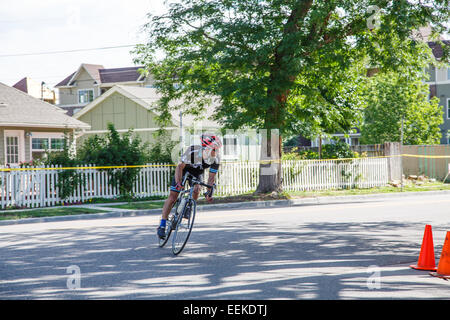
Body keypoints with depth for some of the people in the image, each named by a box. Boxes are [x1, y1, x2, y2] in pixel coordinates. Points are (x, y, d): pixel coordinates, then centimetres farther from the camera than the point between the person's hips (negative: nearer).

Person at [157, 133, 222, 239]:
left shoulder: (215, 159, -26)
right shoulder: (193, 151, -37)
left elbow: (211, 177, -16)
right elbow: (180, 167, -32)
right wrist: (178, 183, -45)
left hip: (197, 173, 3)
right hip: (184, 170, -3)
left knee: (196, 191, -27)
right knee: (172, 197, -8)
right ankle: (162, 225, -2)